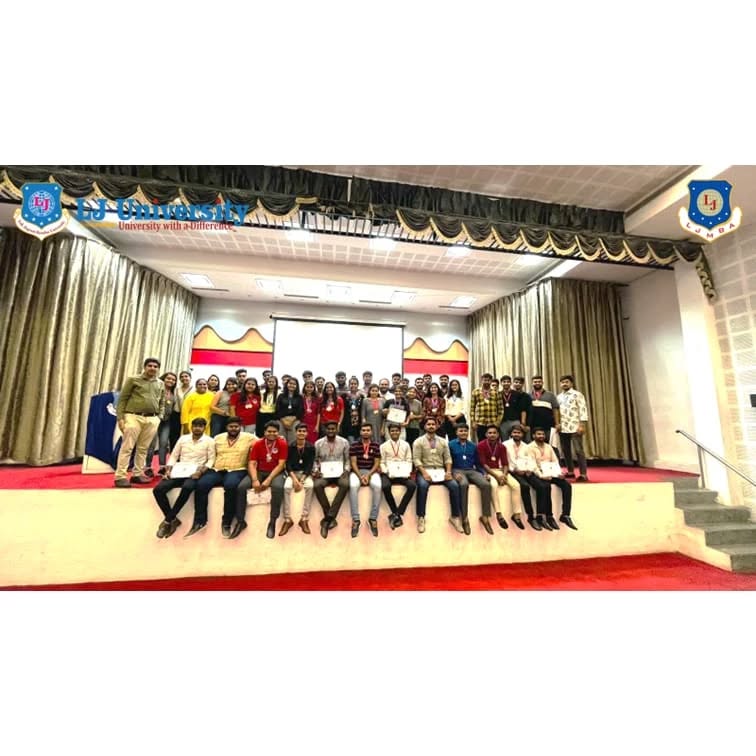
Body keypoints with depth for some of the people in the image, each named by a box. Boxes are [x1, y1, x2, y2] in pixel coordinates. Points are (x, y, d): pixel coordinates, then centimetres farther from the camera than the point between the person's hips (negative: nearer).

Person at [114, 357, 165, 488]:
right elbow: (122, 399, 1)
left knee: (143, 448, 8)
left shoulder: (160, 384, 14)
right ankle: (120, 477, 3)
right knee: (127, 447, -3)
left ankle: (138, 475, 17)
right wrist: (120, 418, -6)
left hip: (152, 420, 3)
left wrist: (158, 417, 6)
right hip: (134, 417, -3)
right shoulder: (133, 379, 4)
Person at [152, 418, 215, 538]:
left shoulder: (209, 441, 0)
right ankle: (173, 519, -4)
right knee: (158, 489, -19)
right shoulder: (183, 438, 12)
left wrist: (201, 471, -18)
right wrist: (168, 470, -3)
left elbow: (211, 460, -3)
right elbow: (174, 456, 13)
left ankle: (168, 520, -15)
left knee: (187, 487, -36)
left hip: (195, 473, -4)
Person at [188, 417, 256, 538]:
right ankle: (200, 521, -9)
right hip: (216, 470, 4)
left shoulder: (248, 437, 3)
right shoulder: (218, 438, 16)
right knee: (201, 485, -23)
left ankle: (226, 523, -20)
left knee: (230, 486, -35)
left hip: (236, 471, -4)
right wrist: (207, 466, 5)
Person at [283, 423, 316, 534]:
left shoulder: (311, 447, -3)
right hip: (292, 473, 1)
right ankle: (287, 519, -17)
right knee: (286, 487, -31)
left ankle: (304, 519, -21)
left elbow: (310, 465, -7)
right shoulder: (290, 446, -3)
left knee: (310, 486, -32)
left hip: (306, 473, -1)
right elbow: (288, 464, -6)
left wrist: (301, 480, -19)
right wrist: (294, 479, -21)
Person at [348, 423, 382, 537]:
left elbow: (377, 463, 2)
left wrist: (368, 475, -14)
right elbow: (353, 462, -3)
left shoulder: (376, 445, 5)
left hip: (372, 471, 1)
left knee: (377, 486, -31)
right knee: (353, 486, -33)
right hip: (357, 471, 0)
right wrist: (360, 476, -17)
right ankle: (355, 519, -23)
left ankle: (373, 518, -18)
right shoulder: (354, 445, 1)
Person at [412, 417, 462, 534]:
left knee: (454, 485, -22)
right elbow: (416, 459, -6)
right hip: (424, 470, -3)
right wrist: (424, 472, -21)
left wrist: (448, 471, -8)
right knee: (422, 486, -34)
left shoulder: (443, 441, 14)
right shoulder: (418, 441, 2)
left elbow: (448, 458, 9)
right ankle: (421, 517, -19)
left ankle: (455, 516, -6)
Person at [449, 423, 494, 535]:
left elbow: (477, 462, 17)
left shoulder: (473, 445, 16)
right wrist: (454, 473, -16)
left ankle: (485, 516, -10)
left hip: (472, 471, 4)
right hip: (457, 470, -4)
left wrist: (484, 473, 1)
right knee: (464, 484, -37)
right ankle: (465, 517, -25)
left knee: (486, 484, -24)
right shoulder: (451, 444, 3)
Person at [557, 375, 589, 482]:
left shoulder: (577, 394, -1)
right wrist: (557, 424, 7)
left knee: (578, 450, -5)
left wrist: (582, 425, -15)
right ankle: (570, 471, 21)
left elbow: (583, 409, -8)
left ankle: (583, 474, 1)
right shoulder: (558, 397, 15)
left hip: (575, 427, -5)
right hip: (562, 428, 6)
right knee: (565, 450, 10)